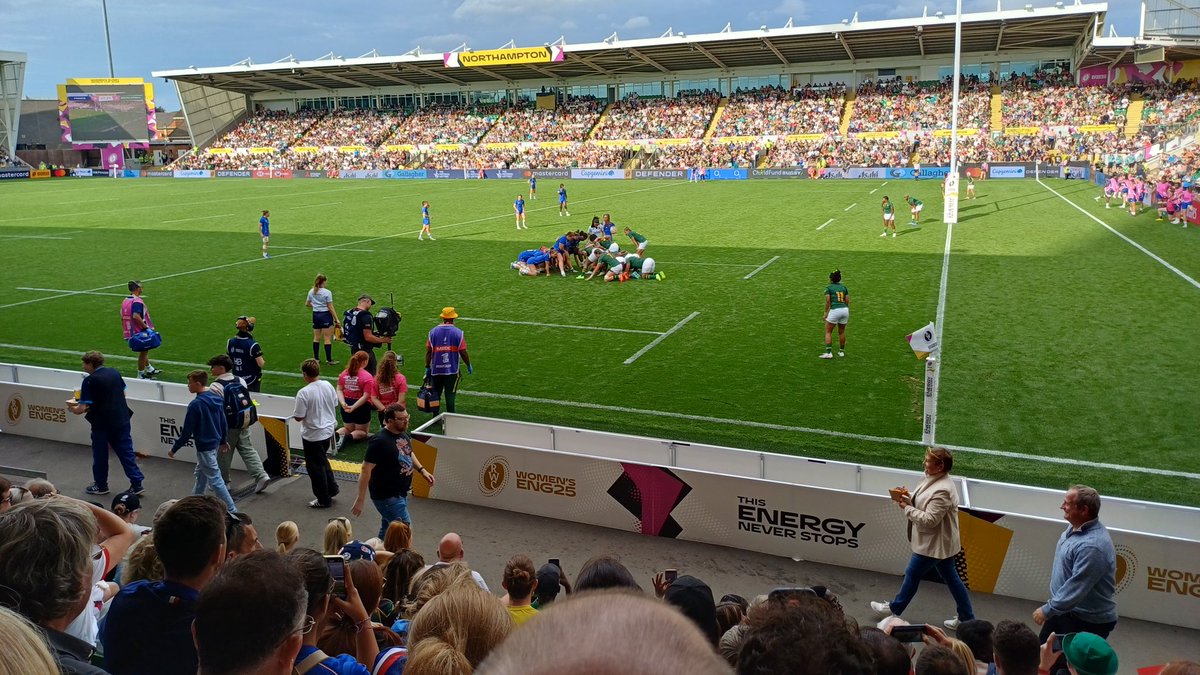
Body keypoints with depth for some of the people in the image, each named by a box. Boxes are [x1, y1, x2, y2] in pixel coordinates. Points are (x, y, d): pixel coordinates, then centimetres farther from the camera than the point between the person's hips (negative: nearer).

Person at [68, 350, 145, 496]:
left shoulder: (90, 381, -14)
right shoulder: (114, 372, 3)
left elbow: (81, 409, -15)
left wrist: (72, 409, 5)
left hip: (102, 423, -5)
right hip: (122, 420, 5)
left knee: (100, 456, 13)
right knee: (126, 453, 9)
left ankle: (101, 486, 27)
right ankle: (138, 483, 6)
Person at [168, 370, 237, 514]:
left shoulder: (195, 405, -21)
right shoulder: (217, 399, 2)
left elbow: (187, 431, -17)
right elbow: (223, 422, 11)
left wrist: (174, 449, -6)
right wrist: (222, 440, 25)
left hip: (205, 447, -9)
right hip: (215, 443, 9)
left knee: (215, 479, -2)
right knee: (200, 474, 24)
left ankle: (232, 511, 0)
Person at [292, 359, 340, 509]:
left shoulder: (303, 393, -23)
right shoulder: (328, 386, -4)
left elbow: (299, 417, -19)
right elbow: (335, 405, 8)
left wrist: (294, 414, 2)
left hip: (313, 435, -7)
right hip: (328, 430, 7)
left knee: (315, 466, 9)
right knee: (323, 461, 28)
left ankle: (324, 500, 18)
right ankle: (332, 488, 31)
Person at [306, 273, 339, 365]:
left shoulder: (311, 291, 3)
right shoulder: (327, 292, -14)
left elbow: (307, 304, 15)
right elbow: (330, 307, -14)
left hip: (315, 315, 6)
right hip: (325, 315, -6)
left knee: (316, 338, 15)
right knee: (327, 339, -1)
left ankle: (316, 358, 21)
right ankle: (329, 360, 2)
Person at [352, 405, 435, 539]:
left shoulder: (404, 434, 2)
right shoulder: (379, 441, -24)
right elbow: (366, 470, -22)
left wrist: (422, 470, 9)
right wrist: (360, 500, -21)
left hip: (401, 493, 8)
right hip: (386, 496, -8)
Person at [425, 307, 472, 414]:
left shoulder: (433, 331, 0)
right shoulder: (458, 332, -6)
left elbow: (428, 351, 0)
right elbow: (463, 352, -6)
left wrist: (427, 367, 9)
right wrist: (469, 365, 8)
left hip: (436, 370, 2)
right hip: (452, 370, -2)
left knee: (435, 395, 14)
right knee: (450, 396, 2)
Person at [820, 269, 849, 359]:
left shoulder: (828, 288, 2)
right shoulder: (844, 287, 15)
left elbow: (828, 302, -7)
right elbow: (847, 301, 13)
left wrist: (826, 313, -1)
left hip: (834, 310, -5)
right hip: (845, 310, 5)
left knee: (828, 332, 5)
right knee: (842, 332, 19)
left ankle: (828, 352, -5)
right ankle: (842, 351, 26)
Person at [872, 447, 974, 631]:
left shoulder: (942, 491, -30)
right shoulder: (934, 480, 2)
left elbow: (929, 520, -29)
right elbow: (924, 504, 14)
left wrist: (906, 507, -21)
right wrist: (908, 497, -4)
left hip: (934, 544, -9)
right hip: (941, 543, 10)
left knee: (912, 575, 8)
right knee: (951, 578, 17)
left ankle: (894, 608, 26)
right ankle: (966, 617, 27)